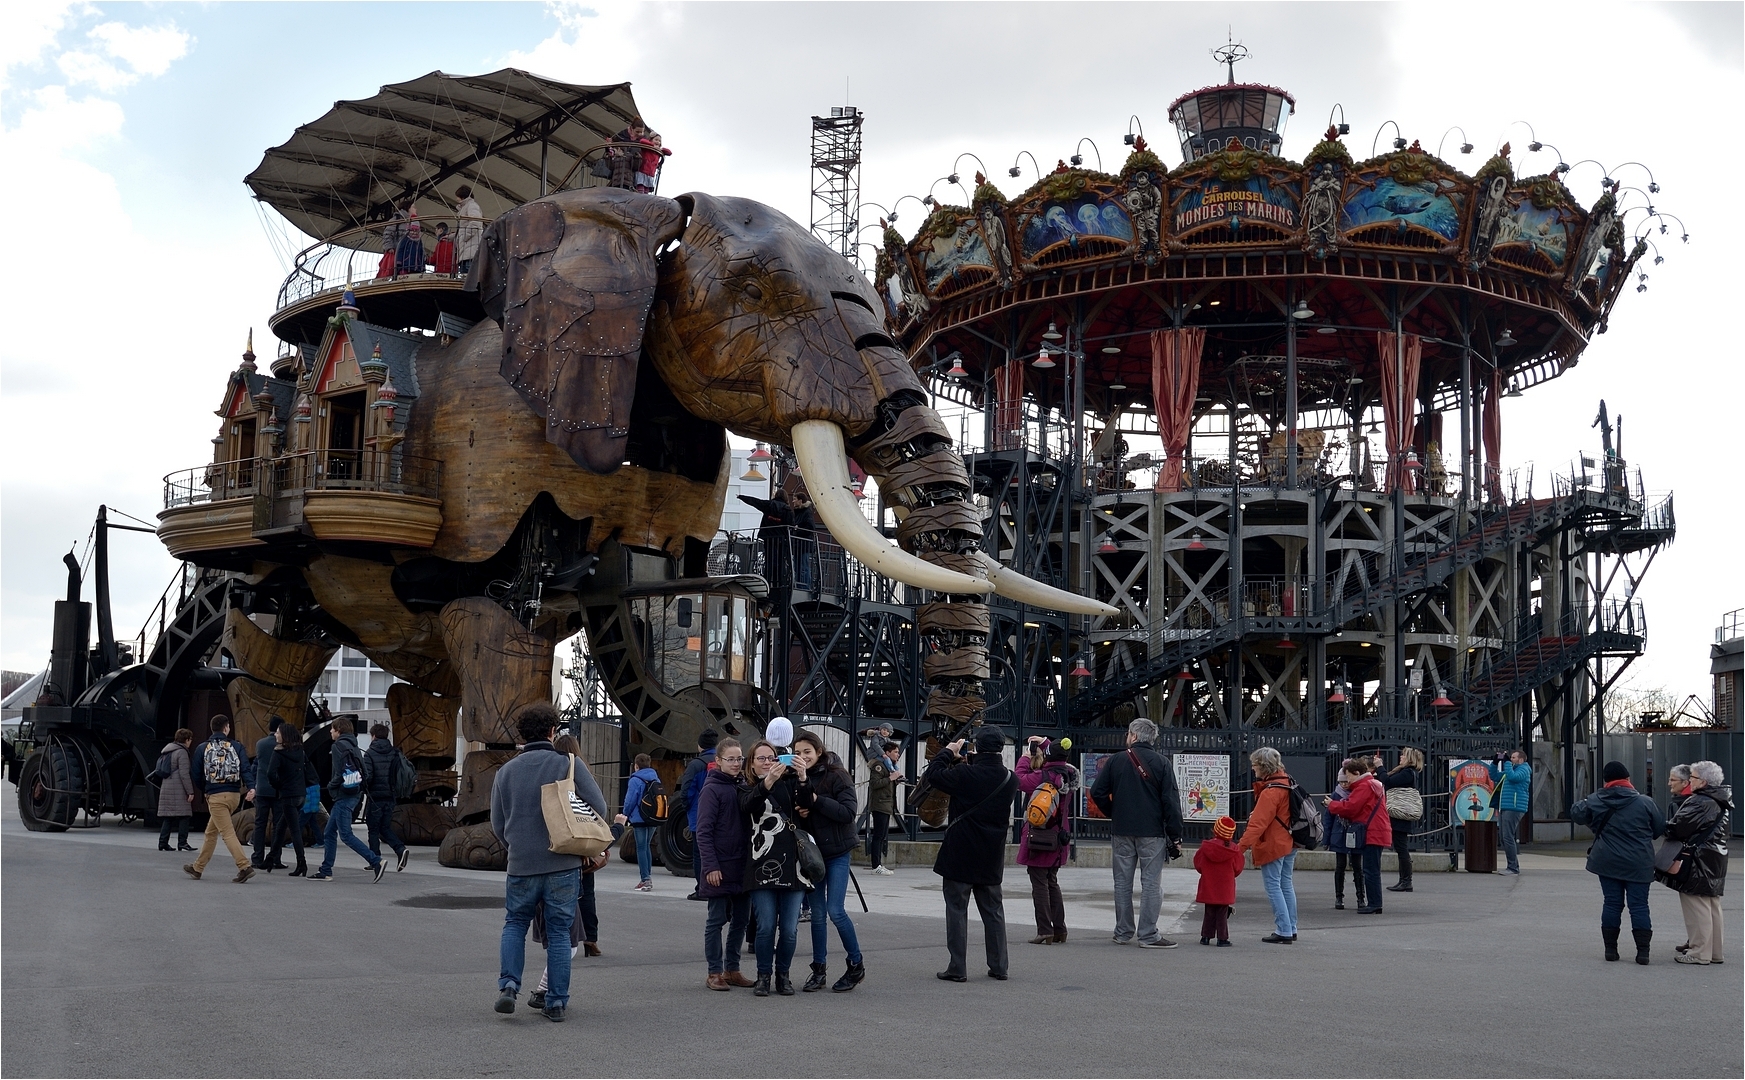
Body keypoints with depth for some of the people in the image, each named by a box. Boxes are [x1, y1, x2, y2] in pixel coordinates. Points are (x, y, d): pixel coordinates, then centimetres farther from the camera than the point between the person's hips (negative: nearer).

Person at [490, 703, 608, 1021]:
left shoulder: (506, 771, 3)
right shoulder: (571, 765, -5)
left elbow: (497, 823, 9)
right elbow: (599, 808, -7)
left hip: (521, 864, 2)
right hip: (563, 864, -1)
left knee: (515, 924, 19)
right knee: (559, 931, 7)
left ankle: (508, 984, 2)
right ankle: (556, 1002, 8)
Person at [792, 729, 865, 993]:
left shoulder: (836, 775, -9)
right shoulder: (797, 779, 5)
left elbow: (848, 812, -17)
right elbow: (796, 812, 8)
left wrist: (816, 800, -20)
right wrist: (800, 803, -14)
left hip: (837, 852, -5)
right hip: (811, 851, 5)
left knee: (835, 910, -9)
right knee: (817, 913, 7)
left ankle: (856, 964, 8)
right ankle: (819, 970, 16)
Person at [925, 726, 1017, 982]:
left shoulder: (966, 775, -18)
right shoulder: (1010, 779, -1)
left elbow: (931, 776, -10)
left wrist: (948, 753, 1)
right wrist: (969, 763, 12)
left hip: (960, 854, -5)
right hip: (991, 858, 5)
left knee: (957, 910, 2)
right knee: (993, 911, 14)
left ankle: (957, 968, 1)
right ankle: (998, 967, 17)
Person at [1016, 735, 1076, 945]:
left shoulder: (1042, 777, -20)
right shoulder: (1069, 775, 1)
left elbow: (1020, 780, -10)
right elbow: (1059, 762, 21)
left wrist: (1025, 758, 3)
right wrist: (1044, 743, 26)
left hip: (1039, 838, -7)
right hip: (1059, 838, 7)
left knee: (1039, 884, -2)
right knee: (1052, 883, 18)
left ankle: (1045, 931, -4)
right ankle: (1060, 930, 17)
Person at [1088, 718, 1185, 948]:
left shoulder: (1115, 761, 2)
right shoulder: (1161, 763, -3)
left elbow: (1097, 793, 1)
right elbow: (1171, 800, -7)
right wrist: (1175, 834, -3)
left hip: (1121, 832, 2)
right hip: (1152, 833, -2)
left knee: (1123, 883, 10)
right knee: (1151, 883, 0)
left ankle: (1122, 933, 15)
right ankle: (1148, 935, -3)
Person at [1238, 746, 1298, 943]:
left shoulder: (1270, 792, -21)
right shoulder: (1286, 783, 8)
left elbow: (1258, 823, -27)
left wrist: (1242, 846, -30)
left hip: (1273, 845, -9)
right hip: (1288, 843, 9)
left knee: (1273, 886, -3)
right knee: (1286, 885, 14)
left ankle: (1283, 932, -4)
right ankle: (1291, 930, 19)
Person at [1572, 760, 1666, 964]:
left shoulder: (1595, 801, -3)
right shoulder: (1645, 802, -7)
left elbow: (1576, 814, 12)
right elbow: (1660, 828, 2)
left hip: (1607, 863, 2)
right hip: (1638, 865, -2)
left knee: (1612, 903, 9)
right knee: (1639, 905, 3)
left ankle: (1610, 948, 12)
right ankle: (1643, 950, 0)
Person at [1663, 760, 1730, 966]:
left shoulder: (1699, 803, -19)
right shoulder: (1721, 803, 12)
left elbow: (1679, 827, -22)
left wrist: (1667, 830, -1)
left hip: (1697, 863, -10)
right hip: (1715, 862, 10)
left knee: (1697, 907, -5)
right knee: (1712, 907, 14)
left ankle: (1699, 953, -3)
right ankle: (1715, 951, 20)